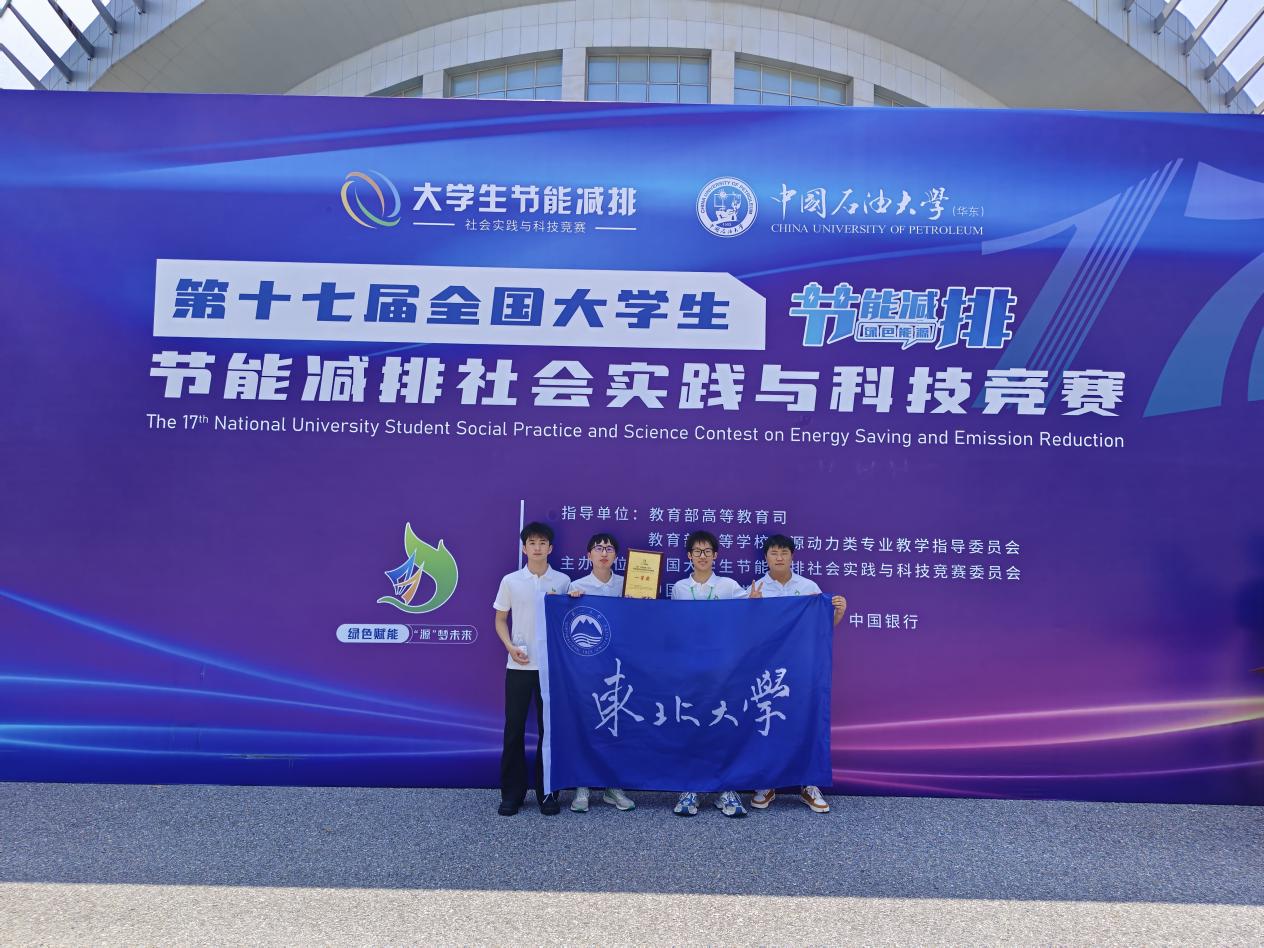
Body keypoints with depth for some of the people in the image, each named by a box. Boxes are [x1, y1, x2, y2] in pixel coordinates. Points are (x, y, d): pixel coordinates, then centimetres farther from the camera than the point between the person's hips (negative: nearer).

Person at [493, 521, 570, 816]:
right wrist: (510, 647, -7)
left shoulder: (562, 581, 1)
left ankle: (547, 793, 18)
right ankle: (511, 793, 17)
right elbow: (500, 619, 8)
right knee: (514, 729, 5)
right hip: (519, 666, 0)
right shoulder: (510, 581, 2)